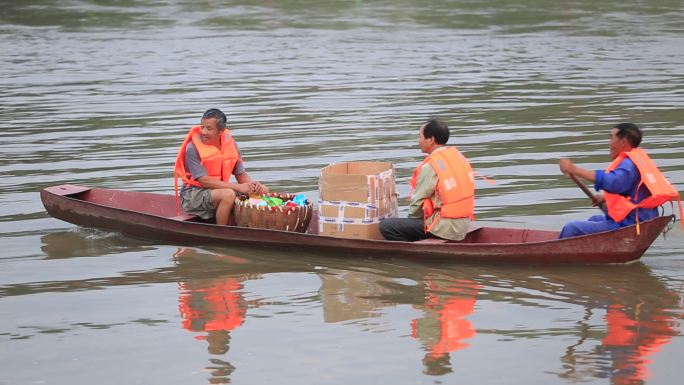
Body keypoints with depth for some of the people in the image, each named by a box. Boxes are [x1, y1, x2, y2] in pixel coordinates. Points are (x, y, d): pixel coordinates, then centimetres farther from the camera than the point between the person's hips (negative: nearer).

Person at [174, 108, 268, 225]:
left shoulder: (230, 143, 2)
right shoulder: (192, 148, -16)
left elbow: (241, 174, 5)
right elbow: (204, 181, -22)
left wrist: (253, 185, -19)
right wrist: (238, 187, -28)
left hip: (220, 189, 7)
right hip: (193, 195, -6)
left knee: (263, 191, -9)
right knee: (228, 194, -35)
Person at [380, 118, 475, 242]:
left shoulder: (430, 167, -16)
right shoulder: (459, 156, 8)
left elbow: (417, 202, -10)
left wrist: (412, 217, 10)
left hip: (445, 228, -9)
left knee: (386, 226, -9)